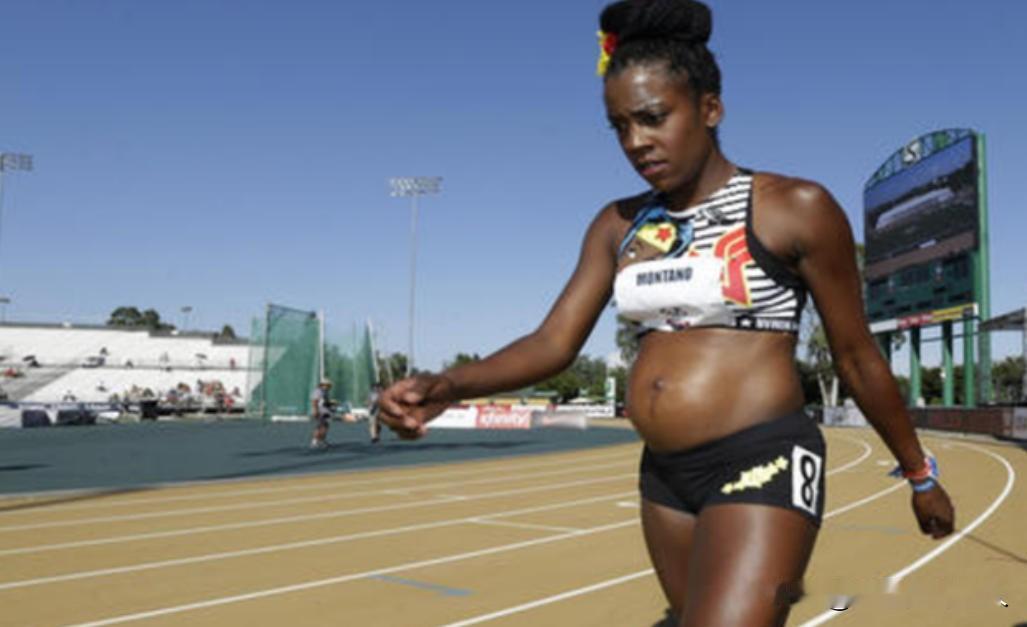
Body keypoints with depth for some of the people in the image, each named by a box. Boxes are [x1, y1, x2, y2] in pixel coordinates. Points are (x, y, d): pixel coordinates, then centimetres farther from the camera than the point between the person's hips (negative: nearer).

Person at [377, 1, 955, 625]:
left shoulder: (796, 209, -7)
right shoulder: (620, 225, 7)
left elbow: (857, 356, 1)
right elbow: (554, 341, 1)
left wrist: (920, 475, 11)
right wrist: (450, 385, -15)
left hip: (763, 467, -5)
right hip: (665, 477, 6)